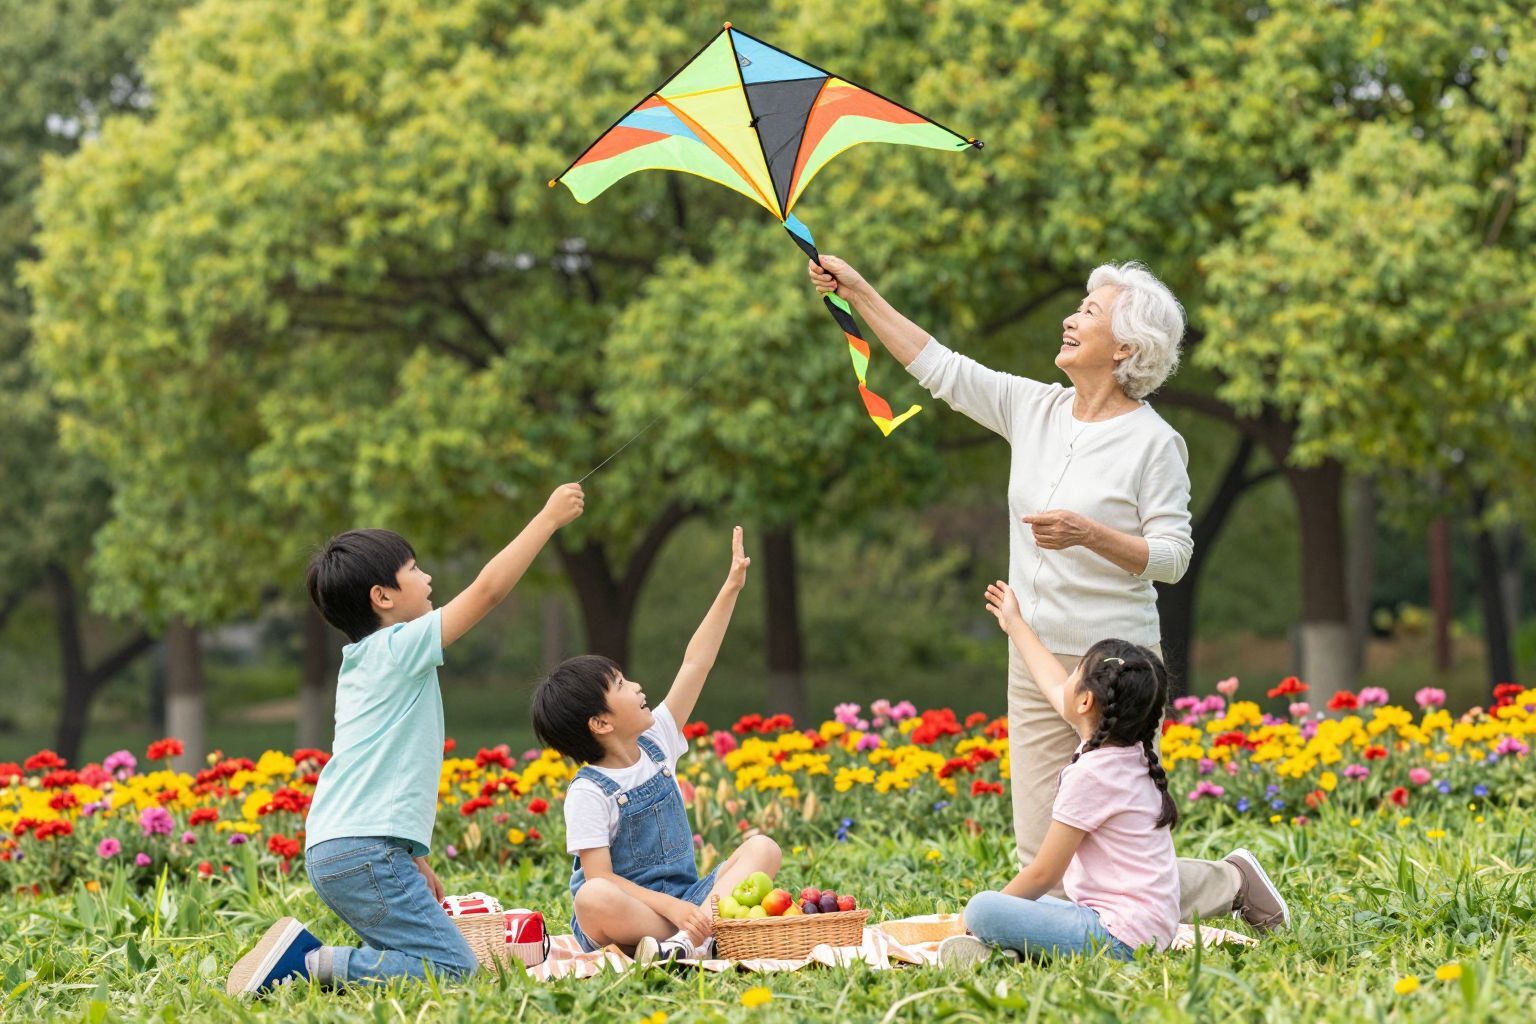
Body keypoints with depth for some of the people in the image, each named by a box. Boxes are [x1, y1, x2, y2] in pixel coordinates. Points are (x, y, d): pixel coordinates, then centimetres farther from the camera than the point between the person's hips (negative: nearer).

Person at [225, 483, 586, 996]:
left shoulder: (361, 663, 22)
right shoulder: (399, 647, -5)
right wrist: (549, 517, -1)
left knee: (420, 961, 10)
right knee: (453, 969, -13)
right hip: (366, 851, -10)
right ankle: (310, 963, -17)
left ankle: (301, 954, 2)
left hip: (331, 850, 10)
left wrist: (414, 859, 26)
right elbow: (487, 589, -9)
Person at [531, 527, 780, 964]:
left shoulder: (655, 743, 8)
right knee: (592, 899, -39)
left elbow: (695, 665, 9)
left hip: (685, 897, 7)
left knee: (762, 848, -12)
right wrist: (672, 908, -30)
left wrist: (731, 588, 7)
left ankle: (691, 942, -34)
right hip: (630, 909, -7)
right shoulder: (588, 793, -11)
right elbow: (601, 878, -19)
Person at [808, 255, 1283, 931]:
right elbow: (941, 369, 10)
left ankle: (1227, 882, 22)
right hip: (1036, 664, 6)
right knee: (1041, 860, 3)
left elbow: (1172, 557, -10)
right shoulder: (1035, 410, 8)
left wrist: (1089, 534, -25)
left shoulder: (1152, 442, -9)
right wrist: (859, 295, 7)